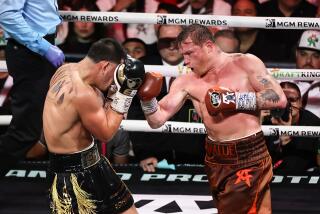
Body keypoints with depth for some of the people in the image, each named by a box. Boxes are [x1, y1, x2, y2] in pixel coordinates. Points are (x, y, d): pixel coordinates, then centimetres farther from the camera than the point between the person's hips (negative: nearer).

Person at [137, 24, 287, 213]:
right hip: (216, 160, 5)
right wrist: (147, 98, -17)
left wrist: (234, 100, -16)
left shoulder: (245, 63, -3)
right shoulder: (187, 82, 5)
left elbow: (279, 99, -11)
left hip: (250, 156, -5)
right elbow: (157, 120, 3)